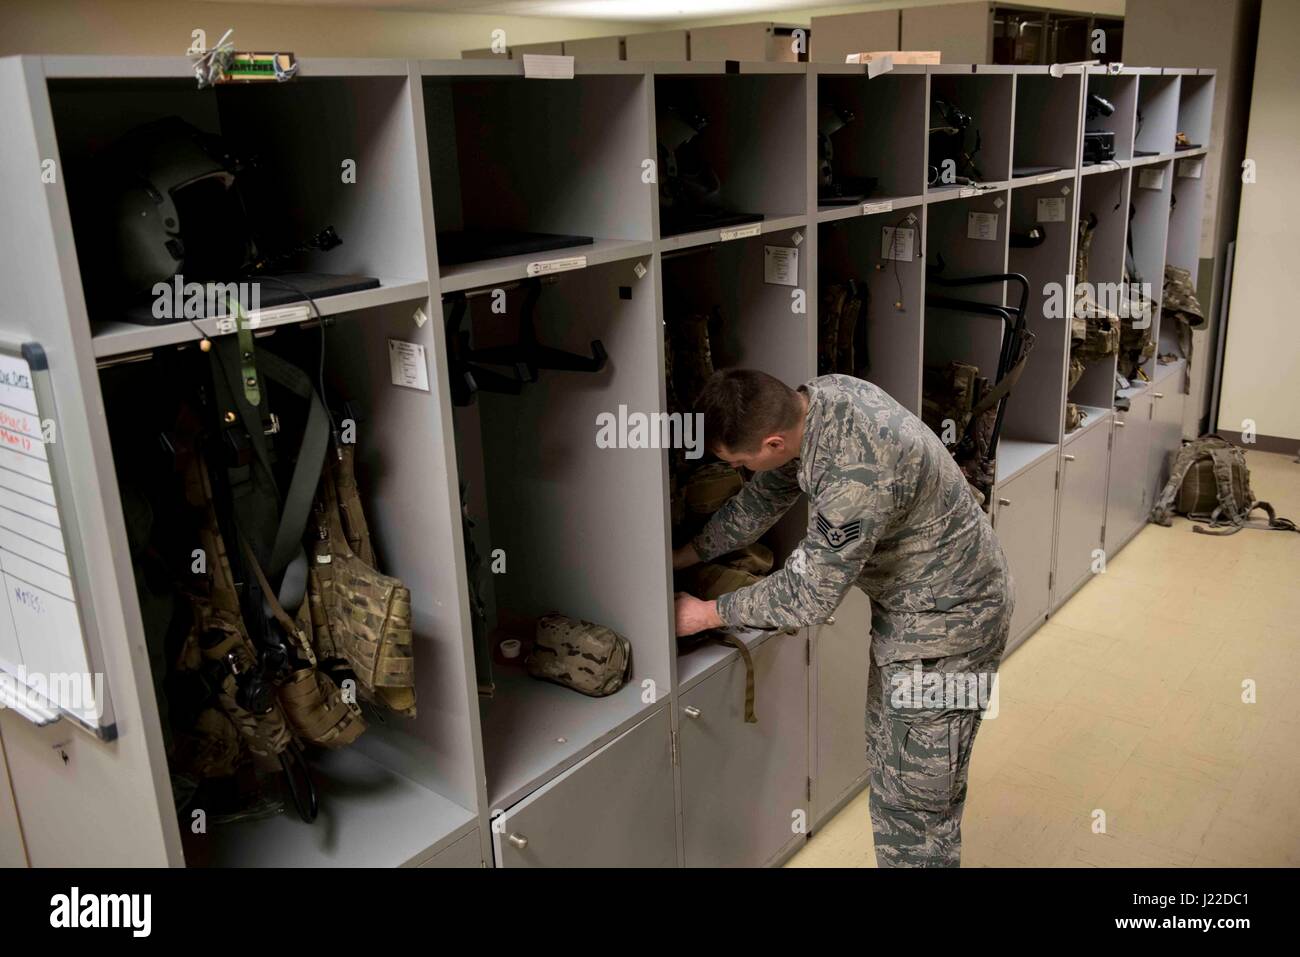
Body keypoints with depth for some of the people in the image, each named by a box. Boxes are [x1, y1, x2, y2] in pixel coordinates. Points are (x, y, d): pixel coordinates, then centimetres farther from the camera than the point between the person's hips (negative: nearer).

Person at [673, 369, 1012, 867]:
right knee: (887, 759, 21)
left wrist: (708, 614, -12)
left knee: (915, 798, 2)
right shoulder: (818, 397, -9)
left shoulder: (859, 476, -36)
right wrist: (685, 555, 11)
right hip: (906, 602, 9)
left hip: (947, 618, -9)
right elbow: (765, 496, 7)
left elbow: (809, 596, -25)